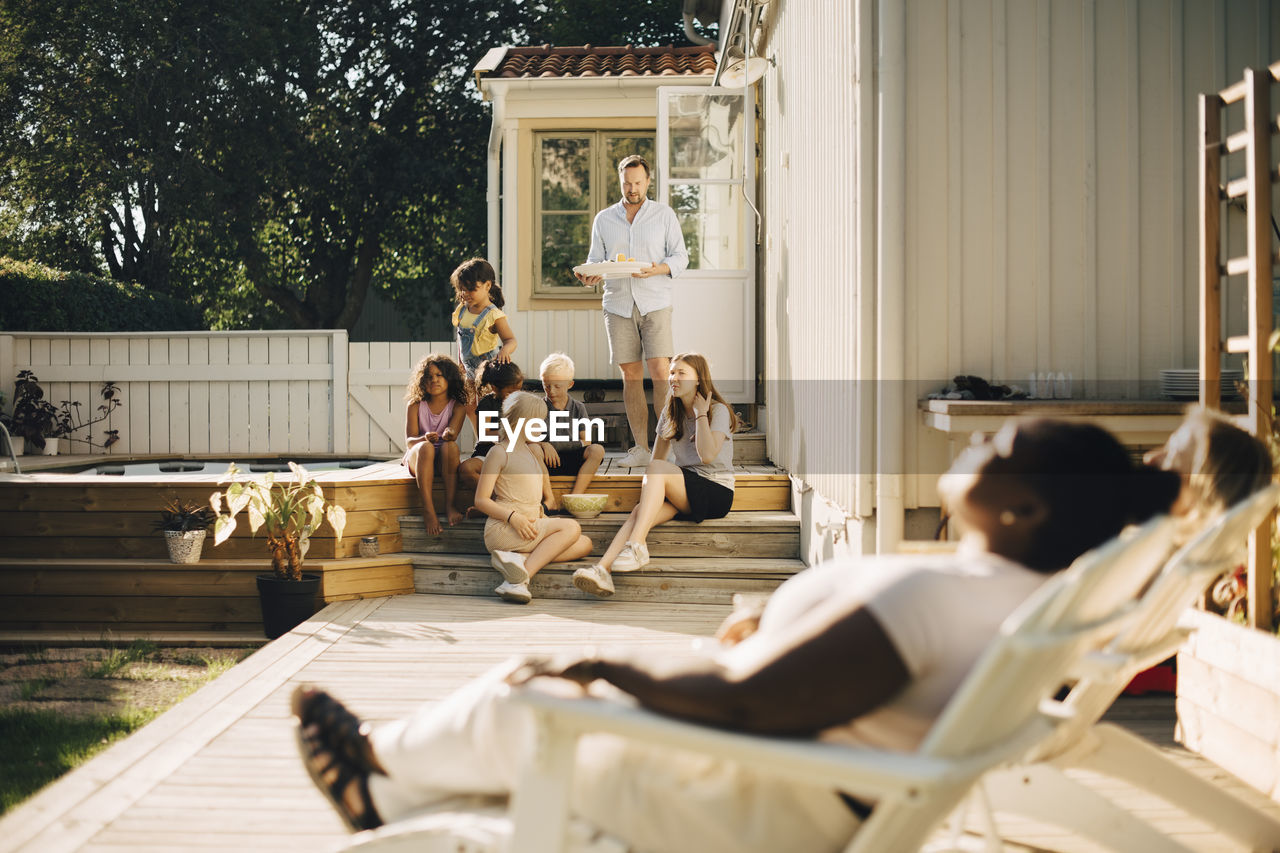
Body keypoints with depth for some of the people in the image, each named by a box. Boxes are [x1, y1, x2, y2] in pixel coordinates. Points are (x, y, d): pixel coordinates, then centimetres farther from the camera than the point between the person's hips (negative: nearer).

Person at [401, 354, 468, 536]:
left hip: (444, 460, 0)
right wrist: (424, 438, -31)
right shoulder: (415, 406, 3)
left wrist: (449, 434, -40)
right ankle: (428, 510, -44)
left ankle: (450, 505, -33)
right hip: (417, 459, 0)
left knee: (450, 446, -34)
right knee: (426, 447, -35)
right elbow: (409, 440, -7)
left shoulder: (457, 407, 3)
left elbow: (452, 434, -14)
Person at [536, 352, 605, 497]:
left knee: (597, 450, -27)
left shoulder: (578, 408, 11)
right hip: (548, 463, -1)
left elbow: (586, 441, 6)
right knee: (534, 449, -34)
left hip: (573, 461, 1)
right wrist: (544, 444, -22)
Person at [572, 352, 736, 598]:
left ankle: (636, 547, -41)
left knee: (657, 468, -31)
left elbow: (707, 455, -19)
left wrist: (700, 414, -11)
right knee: (639, 511, -27)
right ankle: (603, 569, -49)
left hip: (717, 492, -5)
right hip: (683, 493, 5)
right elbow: (658, 456, 14)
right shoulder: (671, 413, 16)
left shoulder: (718, 411, -3)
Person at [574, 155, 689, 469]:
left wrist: (658, 269, -14)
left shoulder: (664, 214, 8)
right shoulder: (604, 219, 14)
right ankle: (642, 449, 4)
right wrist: (590, 276, -9)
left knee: (660, 371, -13)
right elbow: (595, 260, 14)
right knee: (631, 376, 1)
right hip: (618, 305, 2)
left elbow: (680, 256, 5)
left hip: (655, 303, -2)